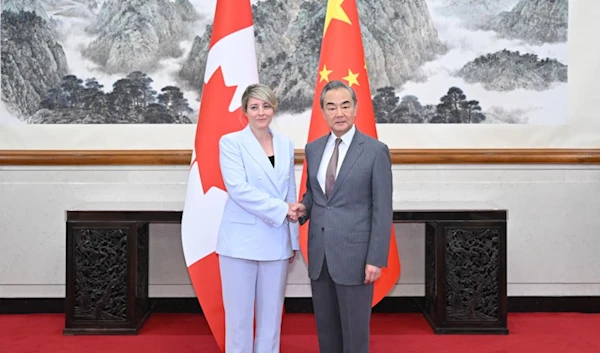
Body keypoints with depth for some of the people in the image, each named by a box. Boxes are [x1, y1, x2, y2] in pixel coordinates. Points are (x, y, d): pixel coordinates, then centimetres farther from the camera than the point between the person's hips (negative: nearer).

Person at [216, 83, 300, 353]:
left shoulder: (286, 144, 9)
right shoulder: (231, 142, -4)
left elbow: (290, 192, 12)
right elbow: (238, 189, -15)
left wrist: (294, 239, 11)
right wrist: (281, 209, -17)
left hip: (276, 242, 4)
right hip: (241, 240, -4)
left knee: (271, 314, 11)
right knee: (239, 314, 4)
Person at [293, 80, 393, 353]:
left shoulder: (376, 151, -8)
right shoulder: (313, 148, 8)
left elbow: (383, 210, -9)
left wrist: (376, 259, -13)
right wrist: (304, 208, -4)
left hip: (355, 253, -5)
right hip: (319, 252, 5)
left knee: (355, 329, 6)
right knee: (325, 327, 16)